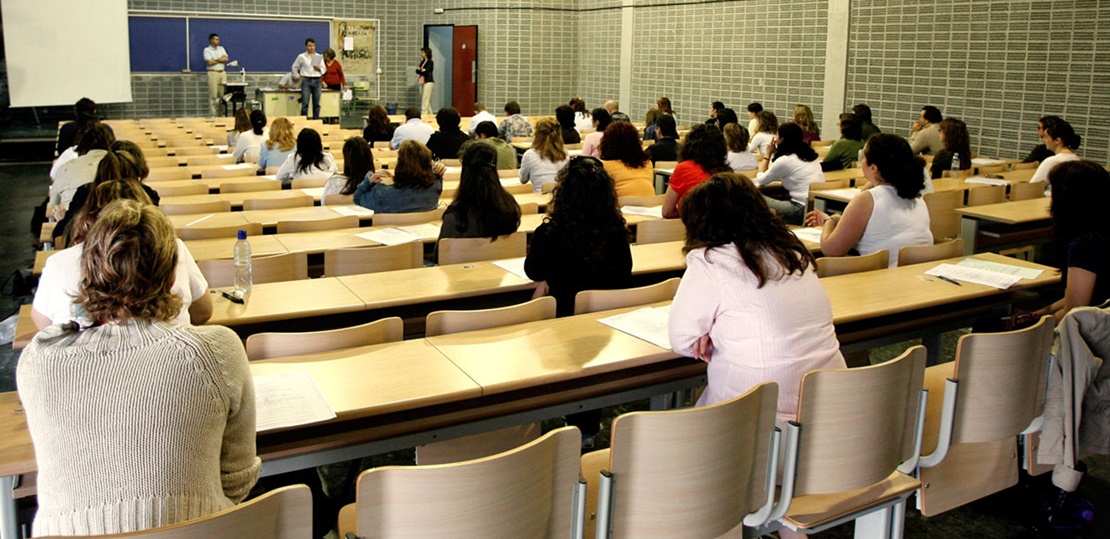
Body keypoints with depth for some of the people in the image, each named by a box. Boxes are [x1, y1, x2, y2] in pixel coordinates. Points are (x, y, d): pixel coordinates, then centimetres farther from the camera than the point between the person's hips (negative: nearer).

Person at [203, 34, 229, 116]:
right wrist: (221, 60, -1)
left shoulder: (221, 48, 15)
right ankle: (214, 114, -6)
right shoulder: (207, 50, 0)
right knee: (213, 95, -7)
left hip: (223, 72, 5)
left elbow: (226, 59, 2)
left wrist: (216, 59, -8)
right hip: (213, 73, -5)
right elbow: (209, 62, -11)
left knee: (223, 94, 1)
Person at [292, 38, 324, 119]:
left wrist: (319, 68, -11)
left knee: (316, 103, 4)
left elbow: (323, 70, 9)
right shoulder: (301, 57, 3)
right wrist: (299, 76, 5)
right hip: (306, 81, -3)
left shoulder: (319, 57, 9)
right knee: (305, 103, -7)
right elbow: (294, 67, 12)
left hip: (317, 81, 3)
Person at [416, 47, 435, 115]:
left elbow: (427, 72, -15)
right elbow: (417, 71, 8)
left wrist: (420, 69, 1)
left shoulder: (430, 62, -7)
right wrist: (422, 70, -11)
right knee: (426, 100, 9)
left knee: (425, 100, -11)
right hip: (422, 82, 8)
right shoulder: (422, 62, 14)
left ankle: (424, 114, -11)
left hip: (428, 82, -8)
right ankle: (430, 114, 14)